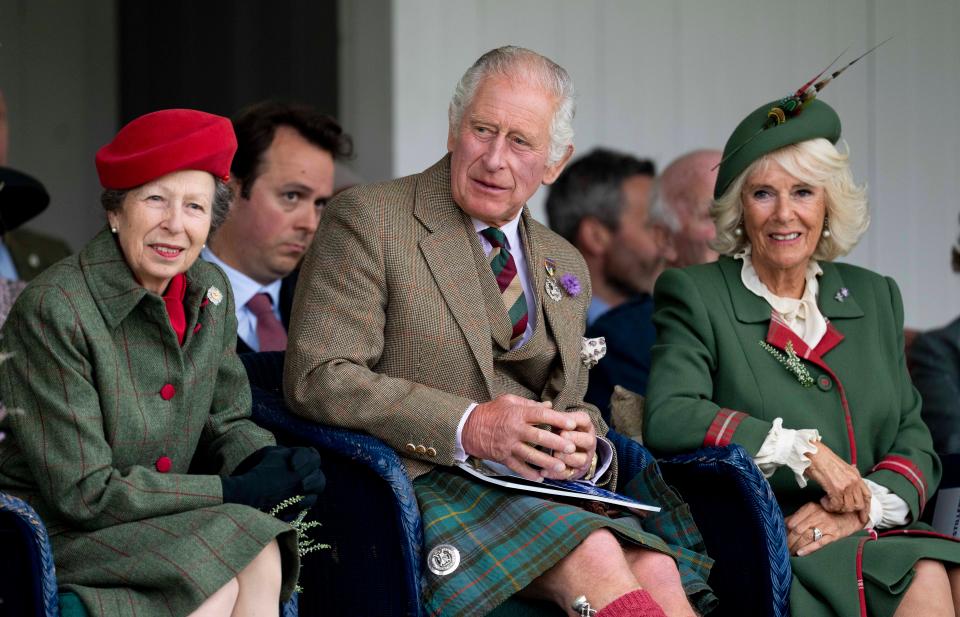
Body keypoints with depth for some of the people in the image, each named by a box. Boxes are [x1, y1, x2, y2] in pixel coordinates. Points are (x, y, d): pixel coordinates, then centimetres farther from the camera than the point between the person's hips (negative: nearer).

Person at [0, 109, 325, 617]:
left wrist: (265, 462, -10)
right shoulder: (53, 310, -19)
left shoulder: (210, 293, 3)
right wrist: (233, 494, -19)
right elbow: (83, 493, -20)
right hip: (52, 534, -6)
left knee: (262, 561, -24)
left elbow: (223, 422, 15)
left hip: (160, 520, 6)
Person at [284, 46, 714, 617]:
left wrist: (582, 444, -2)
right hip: (425, 484, -6)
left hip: (543, 487, 6)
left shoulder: (566, 267, 22)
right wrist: (466, 427, -20)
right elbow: (317, 378, -9)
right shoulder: (369, 220, 1)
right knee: (594, 559, -32)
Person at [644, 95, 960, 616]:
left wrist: (860, 508, -7)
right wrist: (803, 450, -15)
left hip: (868, 536, 5)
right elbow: (667, 419, -11)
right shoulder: (696, 295, 5)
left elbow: (913, 441, 14)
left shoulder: (875, 298, 20)